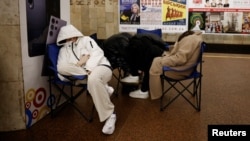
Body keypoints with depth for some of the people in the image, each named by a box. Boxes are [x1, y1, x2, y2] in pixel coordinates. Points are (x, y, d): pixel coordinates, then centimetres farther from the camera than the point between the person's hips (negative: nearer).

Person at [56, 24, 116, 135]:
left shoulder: (86, 40, 12)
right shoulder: (63, 49, 19)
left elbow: (97, 53, -5)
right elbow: (61, 68, 3)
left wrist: (89, 69, -19)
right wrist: (78, 63, -9)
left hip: (100, 66, -4)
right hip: (81, 73, 4)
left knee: (93, 79, -41)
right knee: (62, 67, -24)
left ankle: (110, 115, -27)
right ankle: (102, 86, -21)